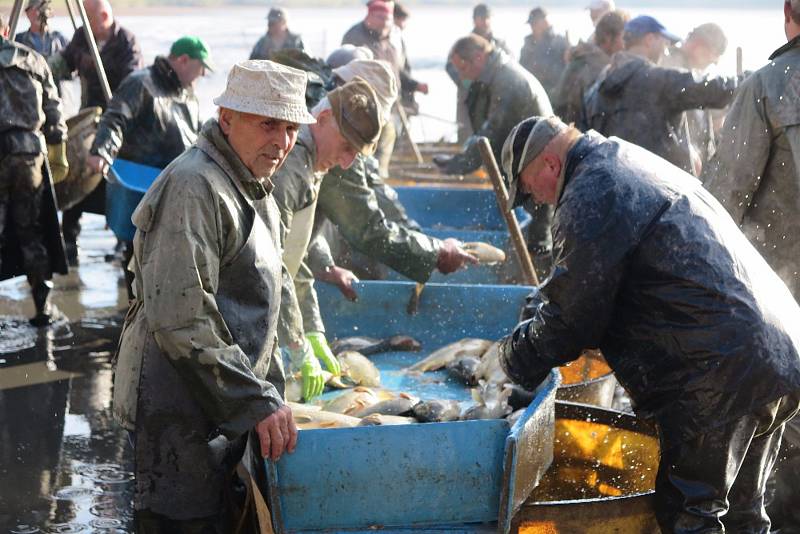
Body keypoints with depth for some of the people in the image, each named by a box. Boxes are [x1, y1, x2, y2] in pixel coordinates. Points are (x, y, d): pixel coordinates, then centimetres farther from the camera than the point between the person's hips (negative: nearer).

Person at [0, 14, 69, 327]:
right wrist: (58, 156, 18)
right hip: (29, 150, 3)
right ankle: (42, 307, 13)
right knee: (32, 230, 11)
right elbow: (54, 113, 12)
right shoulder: (33, 61, 12)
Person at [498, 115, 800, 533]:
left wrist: (517, 353, 10)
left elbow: (572, 318, -6)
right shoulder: (637, 166, 22)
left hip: (722, 376, -10)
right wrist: (540, 307, 25)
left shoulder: (590, 196, -10)